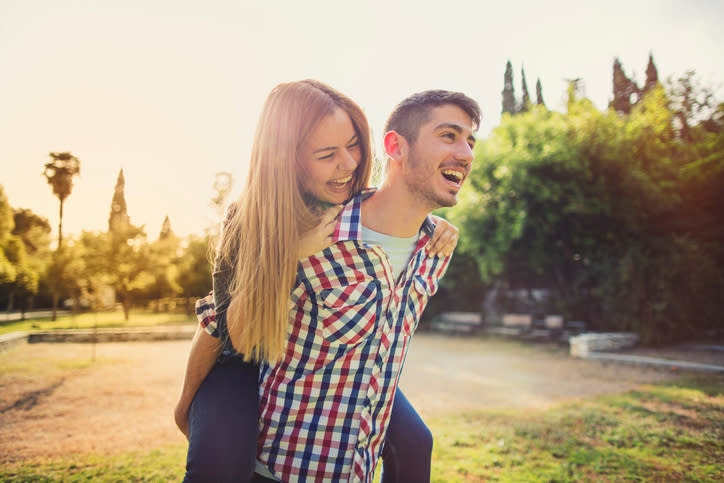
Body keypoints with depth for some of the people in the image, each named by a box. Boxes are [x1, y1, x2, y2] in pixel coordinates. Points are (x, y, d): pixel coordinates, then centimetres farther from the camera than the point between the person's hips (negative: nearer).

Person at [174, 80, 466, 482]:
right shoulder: (247, 225, -27)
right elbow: (237, 336, -21)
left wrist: (436, 233, -17)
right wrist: (186, 399, -16)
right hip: (249, 364, -3)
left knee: (412, 442, -9)